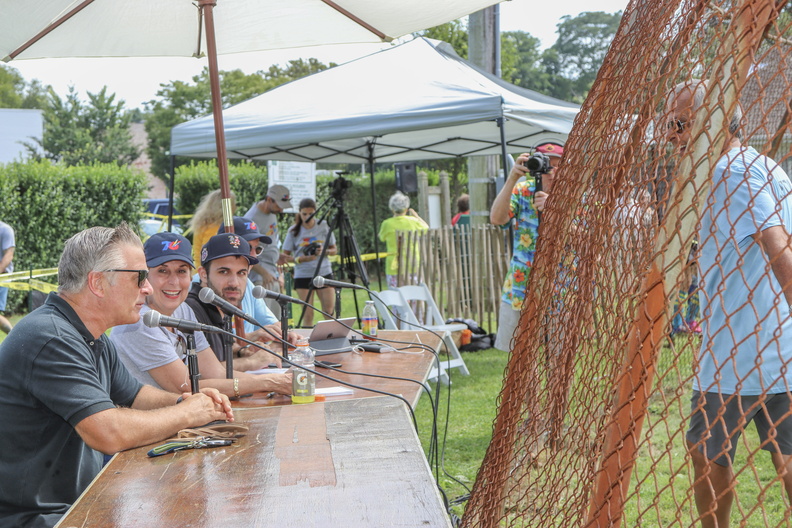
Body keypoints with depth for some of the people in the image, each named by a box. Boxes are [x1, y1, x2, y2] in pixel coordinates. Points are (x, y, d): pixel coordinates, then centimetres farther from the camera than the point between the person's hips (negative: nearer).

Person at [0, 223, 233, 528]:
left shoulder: (95, 340, 10)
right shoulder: (50, 339, -22)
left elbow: (133, 395, 25)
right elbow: (110, 434, -29)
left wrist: (183, 400, 4)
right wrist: (187, 414, -14)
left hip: (81, 501, 9)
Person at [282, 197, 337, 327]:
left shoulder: (324, 227, 2)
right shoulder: (294, 231, -1)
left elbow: (333, 250, 10)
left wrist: (324, 252, -12)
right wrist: (301, 259, -17)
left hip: (324, 273, 1)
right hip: (303, 275, -1)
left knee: (329, 311, -2)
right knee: (308, 314, -2)